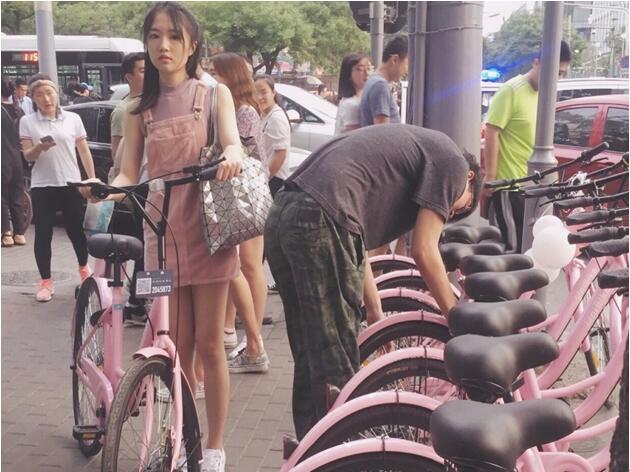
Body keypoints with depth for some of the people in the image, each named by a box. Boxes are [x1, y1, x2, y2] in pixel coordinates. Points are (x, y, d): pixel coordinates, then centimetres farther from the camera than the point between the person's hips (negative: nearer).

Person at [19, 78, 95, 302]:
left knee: (76, 231, 7)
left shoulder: (73, 118, 4)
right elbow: (27, 156, 0)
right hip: (42, 186, 0)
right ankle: (46, 282, 11)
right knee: (43, 235, 1)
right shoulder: (27, 122, 2)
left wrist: (92, 179, 0)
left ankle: (84, 269, 31)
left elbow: (84, 152, 7)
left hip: (71, 183, 0)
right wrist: (40, 147, -22)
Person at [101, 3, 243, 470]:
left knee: (209, 344, 3)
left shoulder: (214, 95, 4)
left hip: (207, 231, -2)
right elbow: (129, 173, 3)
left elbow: (231, 140, -13)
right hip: (161, 234, 2)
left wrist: (233, 154, -38)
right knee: (177, 348, 7)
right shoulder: (140, 110, 9)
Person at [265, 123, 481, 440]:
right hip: (320, 223, -10)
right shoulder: (452, 161, 7)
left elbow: (356, 241, 31)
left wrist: (376, 315, 34)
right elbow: (425, 253, -1)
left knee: (311, 360, 20)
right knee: (338, 369, 2)